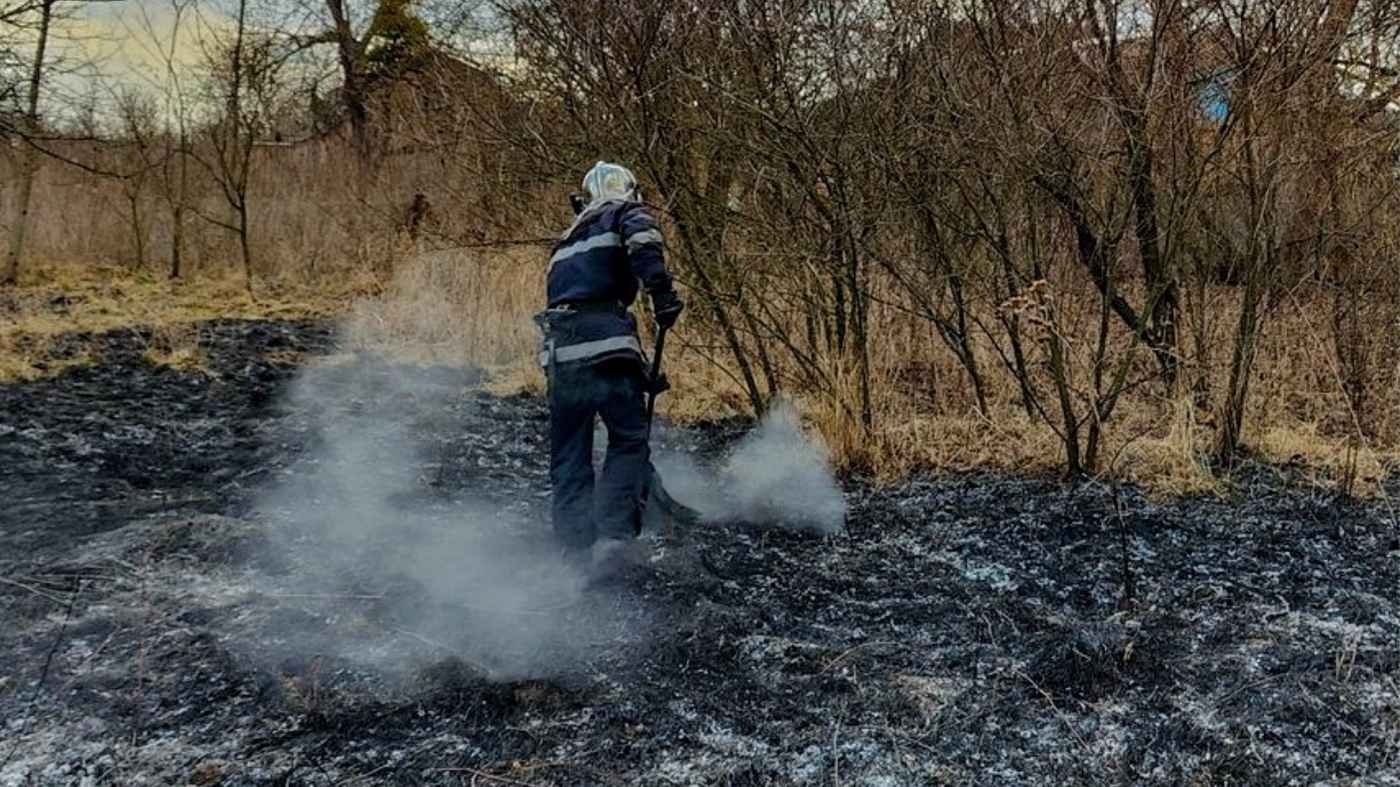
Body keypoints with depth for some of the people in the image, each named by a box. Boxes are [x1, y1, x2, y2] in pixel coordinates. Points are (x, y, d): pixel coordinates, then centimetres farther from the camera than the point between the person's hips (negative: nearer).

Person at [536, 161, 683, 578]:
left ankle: (577, 549, 10)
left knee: (568, 456, 11)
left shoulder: (569, 239, 32)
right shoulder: (627, 213, 12)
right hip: (604, 341, -6)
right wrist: (662, 290, -20)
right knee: (629, 441, 3)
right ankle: (612, 536, -10)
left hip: (558, 349, 6)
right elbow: (643, 240, -14)